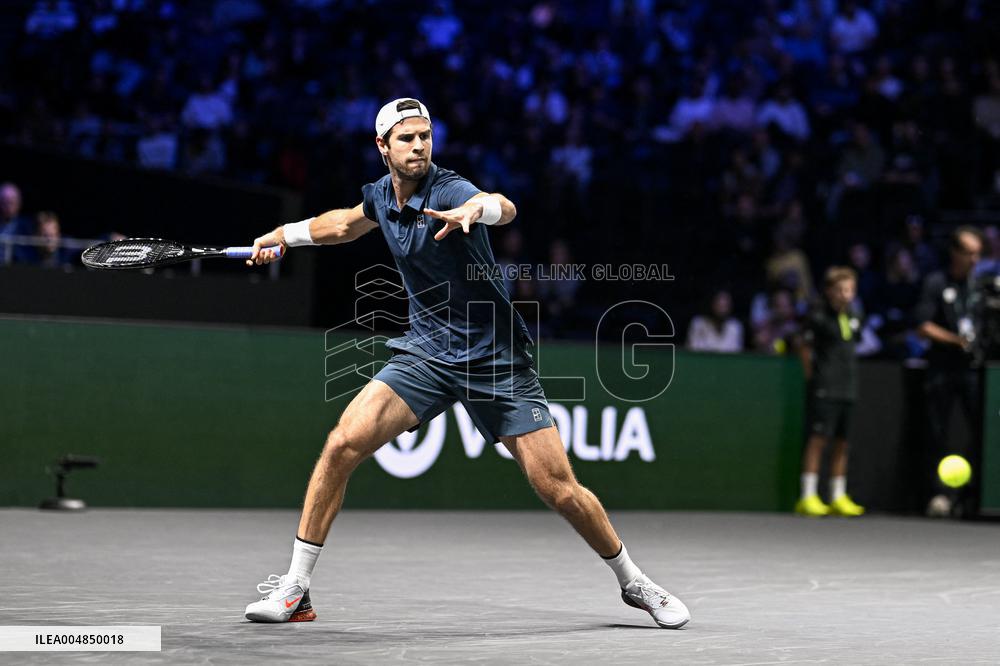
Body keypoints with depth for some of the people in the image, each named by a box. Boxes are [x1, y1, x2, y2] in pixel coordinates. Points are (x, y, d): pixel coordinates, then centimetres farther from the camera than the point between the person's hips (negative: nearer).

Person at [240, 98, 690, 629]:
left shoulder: (448, 190, -18)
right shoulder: (381, 195, 3)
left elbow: (504, 208, -42)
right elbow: (346, 225, 28)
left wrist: (477, 208, -64)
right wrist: (280, 236, 32)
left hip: (497, 361, -5)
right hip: (425, 353, 5)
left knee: (559, 489, -7)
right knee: (342, 445, -15)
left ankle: (633, 582, 18)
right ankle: (294, 590, -6)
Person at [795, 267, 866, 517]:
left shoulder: (853, 318, 11)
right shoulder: (819, 317, -8)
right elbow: (805, 348, -2)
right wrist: (813, 377, -5)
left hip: (848, 390, 7)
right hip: (824, 390, -7)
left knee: (841, 442, 8)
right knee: (818, 439, -9)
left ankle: (838, 498, 14)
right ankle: (808, 497, -7)